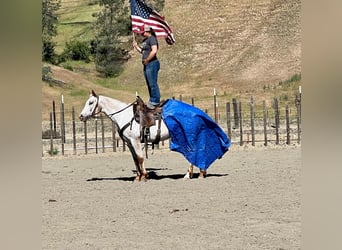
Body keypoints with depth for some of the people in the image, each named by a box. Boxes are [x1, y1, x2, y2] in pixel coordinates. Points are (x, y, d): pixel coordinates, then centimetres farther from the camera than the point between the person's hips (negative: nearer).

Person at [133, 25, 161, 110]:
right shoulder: (145, 40, 16)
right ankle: (152, 101, 22)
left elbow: (154, 51, -23)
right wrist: (136, 46, 8)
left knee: (153, 84, -6)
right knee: (149, 84, 15)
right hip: (146, 65, 10)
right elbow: (142, 51, 24)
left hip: (152, 64, -10)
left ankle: (155, 102, -1)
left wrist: (147, 60, -16)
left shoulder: (152, 39, -13)